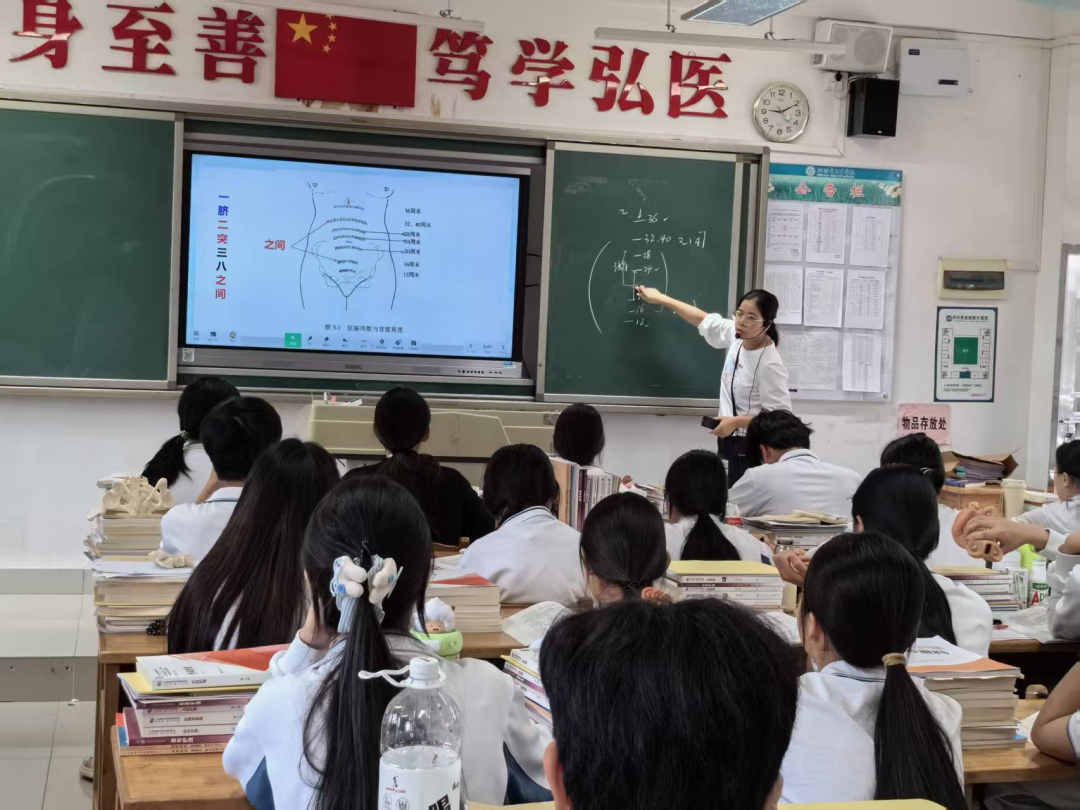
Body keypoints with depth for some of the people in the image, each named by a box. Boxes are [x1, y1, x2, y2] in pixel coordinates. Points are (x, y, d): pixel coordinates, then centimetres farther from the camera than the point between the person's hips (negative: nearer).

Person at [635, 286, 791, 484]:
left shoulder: (770, 365, -23)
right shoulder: (738, 337, -2)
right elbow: (704, 319, 14)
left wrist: (736, 422, -24)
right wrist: (660, 298, 19)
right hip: (737, 446, 8)